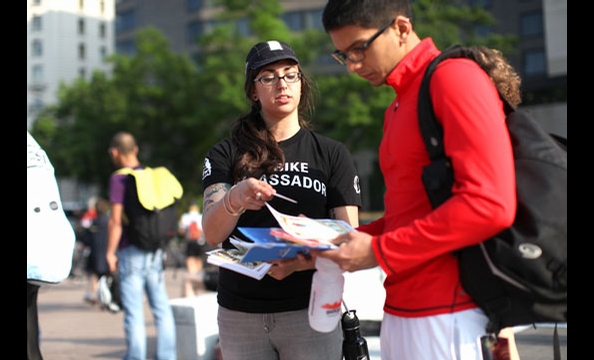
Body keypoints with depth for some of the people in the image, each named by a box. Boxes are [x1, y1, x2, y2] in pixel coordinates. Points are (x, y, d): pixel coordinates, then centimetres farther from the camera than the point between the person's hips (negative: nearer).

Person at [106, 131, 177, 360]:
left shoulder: (119, 179, -9)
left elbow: (116, 221, -14)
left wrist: (110, 252, -5)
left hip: (131, 252, -6)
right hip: (155, 251, 6)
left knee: (134, 311, -1)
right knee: (161, 307, 9)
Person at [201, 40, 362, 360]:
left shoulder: (332, 154, 4)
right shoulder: (226, 154, 3)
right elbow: (212, 233, -10)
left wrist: (303, 261, -22)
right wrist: (233, 200, -32)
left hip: (310, 309, 0)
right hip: (240, 313, 1)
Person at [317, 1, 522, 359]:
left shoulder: (454, 76, -10)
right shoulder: (399, 107, 17)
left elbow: (490, 204, -20)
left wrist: (380, 252, -16)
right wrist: (345, 244, 5)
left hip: (444, 314, -8)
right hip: (403, 308, 8)